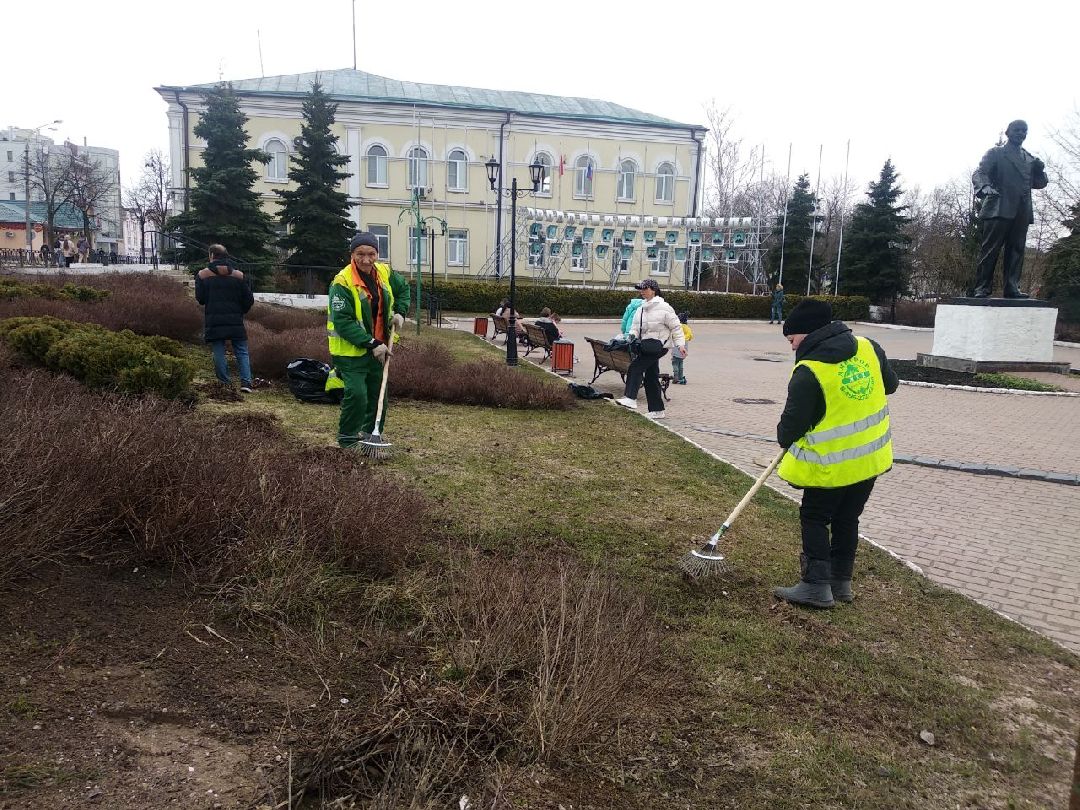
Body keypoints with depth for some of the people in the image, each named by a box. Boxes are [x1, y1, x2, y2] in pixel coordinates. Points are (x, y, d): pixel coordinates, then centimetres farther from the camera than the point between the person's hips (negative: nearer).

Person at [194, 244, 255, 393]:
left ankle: (225, 384, 4)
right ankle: (246, 382, -6)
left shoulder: (202, 274, 1)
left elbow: (200, 298, 0)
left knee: (219, 352, 5)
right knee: (241, 351, 6)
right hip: (235, 321, 1)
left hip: (213, 321, -1)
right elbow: (249, 299, 4)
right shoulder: (238, 275, 4)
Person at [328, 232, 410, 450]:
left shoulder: (385, 273, -2)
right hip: (351, 351, -7)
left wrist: (400, 312, 2)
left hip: (377, 349, 7)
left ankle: (371, 435, 33)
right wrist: (372, 344, -28)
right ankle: (347, 439, 5)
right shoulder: (342, 283, -22)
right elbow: (343, 322, -25)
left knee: (378, 395, 15)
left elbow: (403, 289, 19)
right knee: (357, 395, -16)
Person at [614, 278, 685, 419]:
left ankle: (630, 398, -27)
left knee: (635, 367, -23)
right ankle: (657, 410, 18)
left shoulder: (663, 307, -6)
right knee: (651, 377, 11)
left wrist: (680, 344, -12)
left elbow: (675, 327, -5)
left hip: (657, 344, -8)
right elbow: (635, 327, 12)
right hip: (645, 345, 8)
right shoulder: (641, 309, 16)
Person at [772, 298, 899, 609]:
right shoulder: (868, 347, -2)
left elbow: (792, 423, -14)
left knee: (814, 517, 8)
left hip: (832, 463, -7)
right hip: (871, 455, 7)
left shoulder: (808, 372, -21)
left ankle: (816, 585, 7)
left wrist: (784, 439, 7)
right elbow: (890, 384, 14)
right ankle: (841, 581, 27)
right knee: (847, 518, 18)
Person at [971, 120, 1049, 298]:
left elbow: (1040, 183, 26)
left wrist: (1040, 171, 3)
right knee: (990, 249, -9)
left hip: (1022, 211, 5)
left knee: (1016, 250, -1)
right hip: (999, 208, -5)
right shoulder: (995, 153, 11)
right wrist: (984, 186, -28)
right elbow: (979, 173, -5)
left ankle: (1012, 288, -2)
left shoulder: (1029, 159, 26)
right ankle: (982, 288, -9)